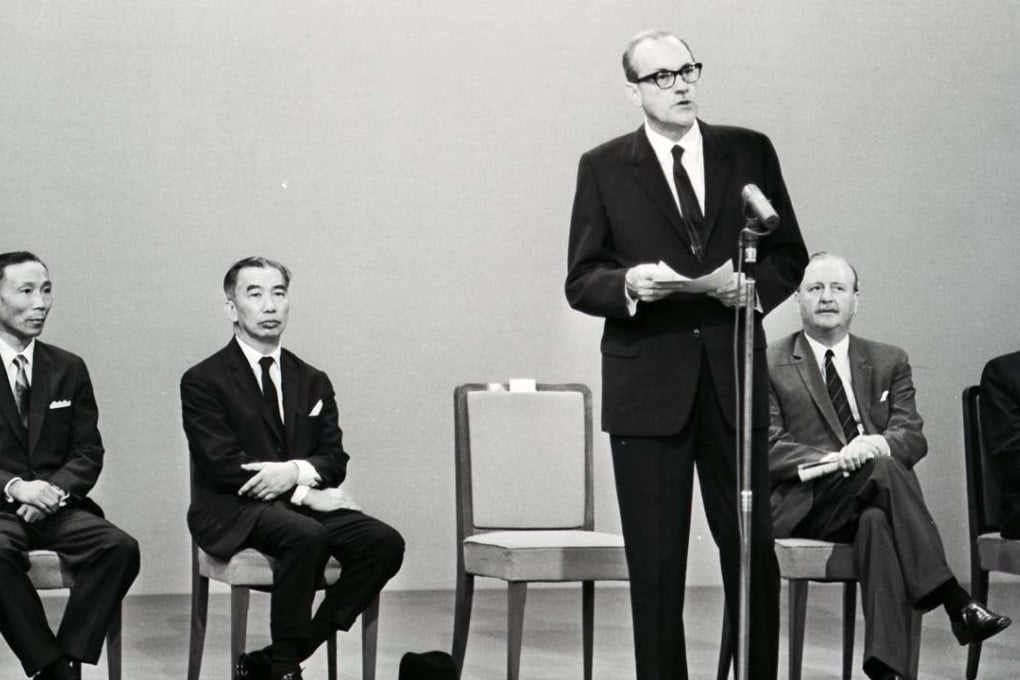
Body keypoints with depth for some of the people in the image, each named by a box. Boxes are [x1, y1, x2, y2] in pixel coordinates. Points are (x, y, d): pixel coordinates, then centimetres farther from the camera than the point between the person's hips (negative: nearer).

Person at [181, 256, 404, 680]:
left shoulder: (313, 382, 17)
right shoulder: (203, 382, -1)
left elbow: (335, 458, 8)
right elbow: (223, 466, -11)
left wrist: (298, 471, -17)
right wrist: (307, 490, -15)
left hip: (302, 504, 6)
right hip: (234, 512, -6)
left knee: (384, 543, -21)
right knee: (306, 536, -36)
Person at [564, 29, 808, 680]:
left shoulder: (750, 152, 8)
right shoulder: (604, 167, 3)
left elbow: (790, 254, 11)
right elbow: (581, 281, 3)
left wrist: (758, 284, -10)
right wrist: (629, 284, -18)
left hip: (733, 380, 1)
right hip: (647, 385, -1)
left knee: (754, 552, 5)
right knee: (655, 564, 3)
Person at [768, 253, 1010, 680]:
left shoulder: (889, 362, 18)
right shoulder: (769, 367, 8)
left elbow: (913, 436, 6)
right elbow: (767, 448, -3)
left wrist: (879, 444, -20)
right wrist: (833, 459, -21)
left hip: (868, 506, 2)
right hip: (804, 508, -2)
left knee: (879, 522, -37)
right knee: (885, 469, -33)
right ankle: (954, 602, -36)